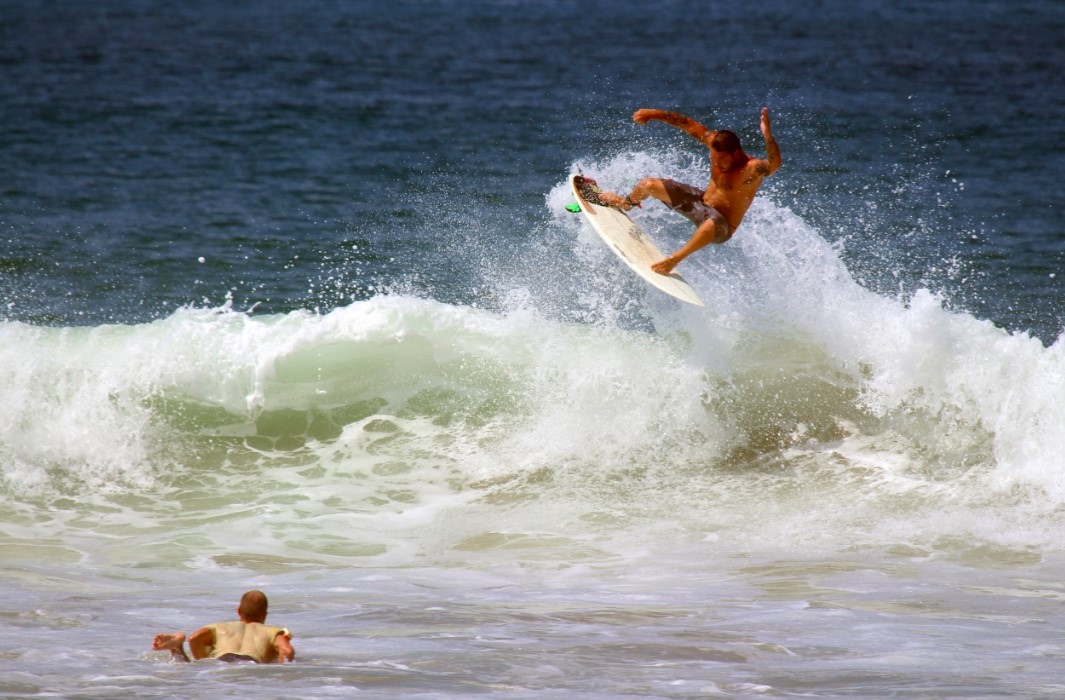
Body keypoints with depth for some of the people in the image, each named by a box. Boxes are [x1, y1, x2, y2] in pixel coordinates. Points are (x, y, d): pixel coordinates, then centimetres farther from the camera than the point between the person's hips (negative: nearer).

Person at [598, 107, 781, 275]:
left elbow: (774, 163, -51)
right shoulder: (717, 142, -12)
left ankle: (674, 259, -35)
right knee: (649, 185, 9)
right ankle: (627, 203, 45)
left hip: (722, 225, -7)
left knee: (713, 223, -47)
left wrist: (767, 136, -68)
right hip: (700, 201, 7)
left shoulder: (752, 169, -31)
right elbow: (688, 124, -5)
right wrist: (655, 114, -9)